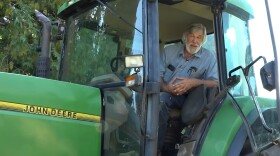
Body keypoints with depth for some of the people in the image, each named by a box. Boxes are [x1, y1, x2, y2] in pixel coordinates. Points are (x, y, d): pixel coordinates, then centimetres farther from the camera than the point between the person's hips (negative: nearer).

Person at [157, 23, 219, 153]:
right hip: (167, 93, 0)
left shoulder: (209, 57, 4)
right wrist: (165, 88, -20)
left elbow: (216, 83, -5)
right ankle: (156, 147, -24)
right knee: (160, 100, -35)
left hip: (191, 98, 1)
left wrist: (195, 82, -24)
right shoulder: (169, 50, 7)